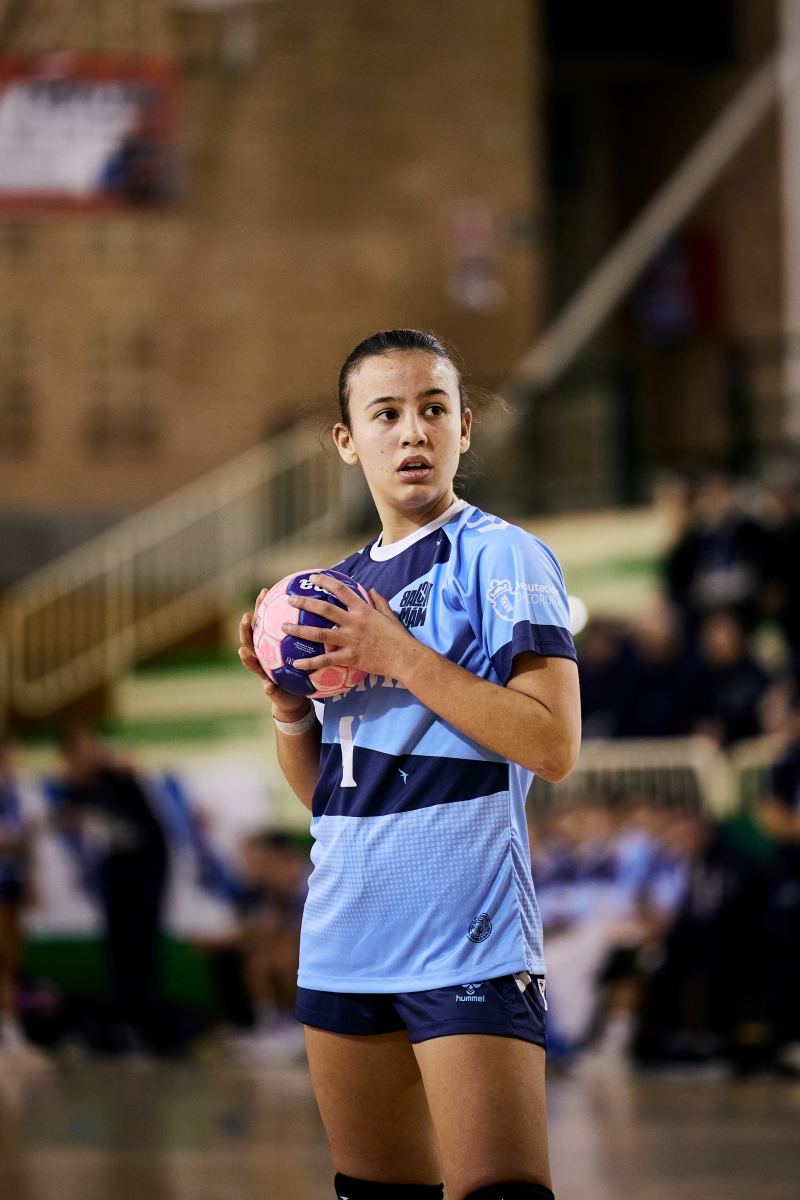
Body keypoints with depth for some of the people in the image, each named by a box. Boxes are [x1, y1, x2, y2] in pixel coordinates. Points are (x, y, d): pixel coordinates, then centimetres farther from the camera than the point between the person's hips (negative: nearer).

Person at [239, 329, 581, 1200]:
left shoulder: (500, 556, -5)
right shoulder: (333, 594, 16)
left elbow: (553, 746, -15)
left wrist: (398, 655, -16)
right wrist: (286, 706, 1)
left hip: (466, 941, -7)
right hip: (342, 944, 7)